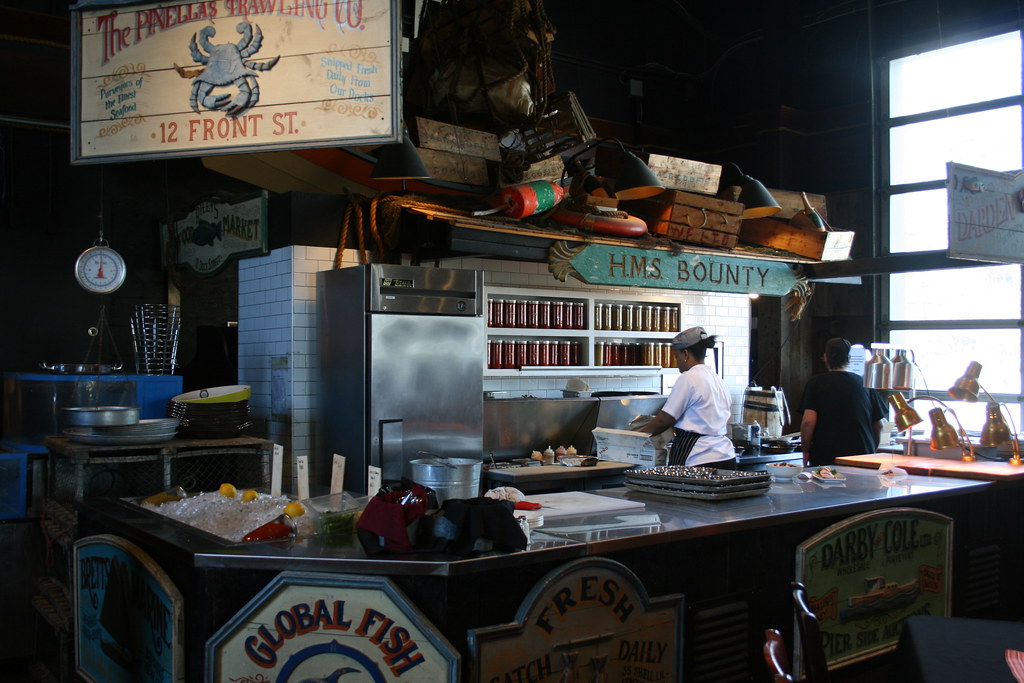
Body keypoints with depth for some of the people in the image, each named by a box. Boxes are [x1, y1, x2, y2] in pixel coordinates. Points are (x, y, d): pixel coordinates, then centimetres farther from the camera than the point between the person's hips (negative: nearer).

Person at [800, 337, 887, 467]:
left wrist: (806, 451, 1)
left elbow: (808, 421, -11)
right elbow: (878, 425, 10)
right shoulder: (865, 384, 6)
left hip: (825, 458, -3)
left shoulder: (816, 383, -2)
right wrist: (871, 451, 25)